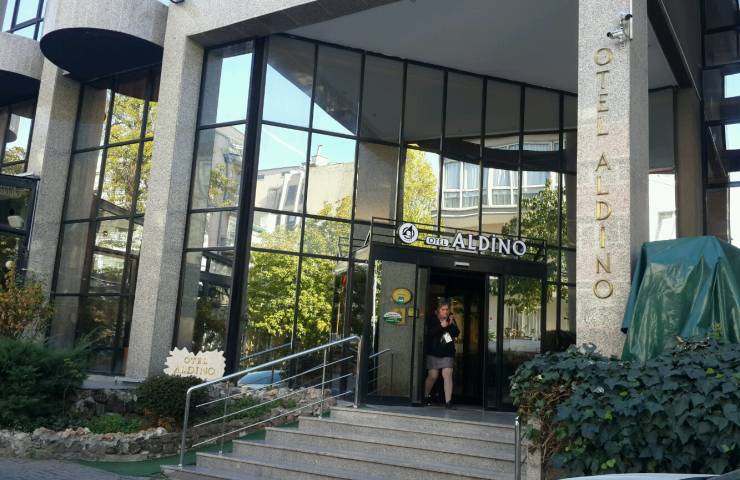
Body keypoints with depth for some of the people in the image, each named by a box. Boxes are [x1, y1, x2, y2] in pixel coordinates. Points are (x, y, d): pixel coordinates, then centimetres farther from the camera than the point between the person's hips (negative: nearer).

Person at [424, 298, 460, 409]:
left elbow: (456, 333, 0)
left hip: (447, 353, 2)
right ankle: (426, 397, 28)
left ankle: (448, 401, -7)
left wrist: (452, 324, -17)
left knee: (448, 375, -8)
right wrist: (441, 326, -27)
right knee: (433, 376, 4)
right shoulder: (432, 319, -4)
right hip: (434, 352, -2)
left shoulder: (450, 319, 7)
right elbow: (429, 333, -17)